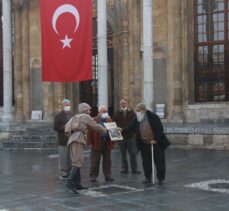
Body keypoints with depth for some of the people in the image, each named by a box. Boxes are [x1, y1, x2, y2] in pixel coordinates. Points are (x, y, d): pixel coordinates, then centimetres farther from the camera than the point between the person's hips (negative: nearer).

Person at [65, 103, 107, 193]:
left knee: (76, 162, 10)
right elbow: (96, 127, 11)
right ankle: (70, 182, -29)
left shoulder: (75, 117, 28)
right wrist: (105, 130, 25)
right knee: (77, 162, -17)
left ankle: (77, 184, 10)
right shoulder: (86, 117, 7)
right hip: (78, 139, -9)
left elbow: (67, 126, 23)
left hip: (72, 139, 9)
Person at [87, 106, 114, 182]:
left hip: (107, 144, 4)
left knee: (107, 161, 9)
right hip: (97, 144, -4)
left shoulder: (109, 120, 12)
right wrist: (90, 143, -12)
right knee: (95, 162, 2)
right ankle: (93, 176, 10)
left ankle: (108, 175, 17)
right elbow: (90, 132, -6)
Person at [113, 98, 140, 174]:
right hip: (121, 136, 1)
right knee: (123, 154, 8)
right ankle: (124, 168, 16)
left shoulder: (132, 113, 4)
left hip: (131, 136, -1)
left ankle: (134, 169, 9)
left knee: (133, 153, 1)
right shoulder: (117, 113, 8)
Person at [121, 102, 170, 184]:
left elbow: (159, 129, -15)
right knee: (146, 162, 8)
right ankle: (148, 178, 20)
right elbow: (131, 127, 0)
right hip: (144, 145, 5)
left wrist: (155, 139, -20)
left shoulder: (153, 117, -13)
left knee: (159, 162, 4)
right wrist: (123, 130, -16)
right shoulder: (137, 119, 4)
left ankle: (161, 178, 17)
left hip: (156, 144, -5)